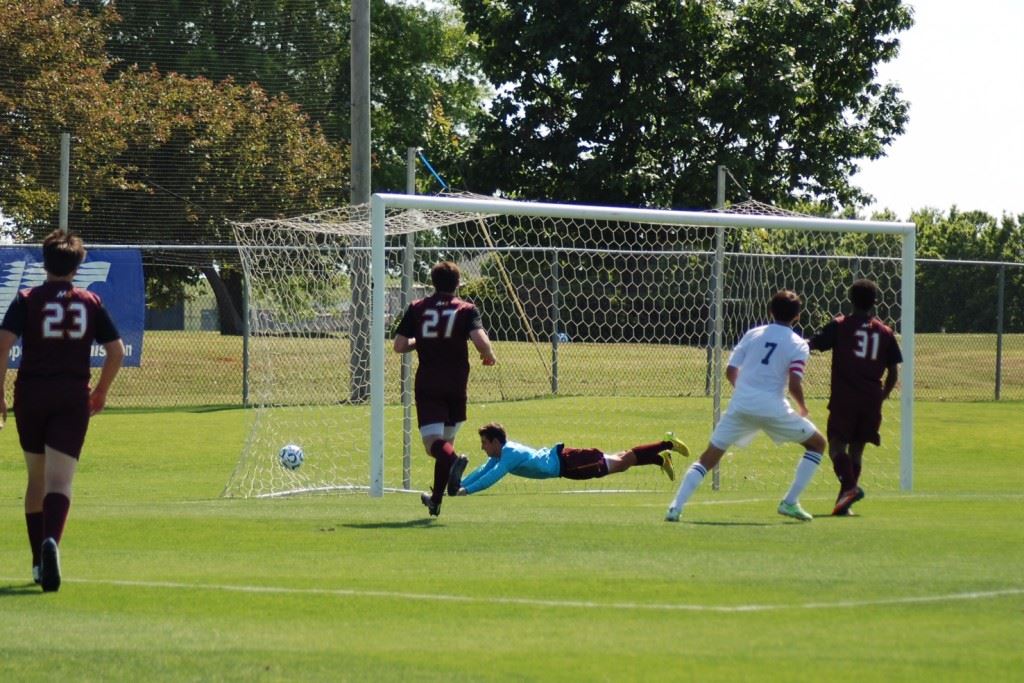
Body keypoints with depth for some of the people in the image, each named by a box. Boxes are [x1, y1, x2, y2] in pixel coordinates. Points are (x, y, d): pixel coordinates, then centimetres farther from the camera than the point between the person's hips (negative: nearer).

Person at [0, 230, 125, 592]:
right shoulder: (91, 303, 6)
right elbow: (116, 351, 6)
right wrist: (101, 392, 19)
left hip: (31, 393, 0)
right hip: (73, 397, 0)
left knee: (36, 478, 15)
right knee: (59, 480, -9)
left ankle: (39, 561, 20)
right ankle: (51, 541, -37)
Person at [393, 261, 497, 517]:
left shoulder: (417, 309, 6)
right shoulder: (466, 309, 2)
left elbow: (399, 346, 6)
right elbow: (480, 340, -14)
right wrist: (489, 356, 6)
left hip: (427, 384, -1)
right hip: (456, 384, 1)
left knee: (433, 443, -10)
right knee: (446, 439, 17)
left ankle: (453, 460, -45)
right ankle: (436, 499, 23)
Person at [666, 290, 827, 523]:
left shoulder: (753, 334, 12)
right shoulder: (798, 345, 1)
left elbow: (730, 372, 12)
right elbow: (794, 383, -10)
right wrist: (802, 408, 9)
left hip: (740, 406, 3)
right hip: (772, 407, -3)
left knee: (708, 458, 8)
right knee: (817, 443, 16)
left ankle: (675, 507, -9)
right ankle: (790, 502, 7)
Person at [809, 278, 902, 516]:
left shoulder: (839, 325, 1)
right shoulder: (885, 332, 10)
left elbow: (812, 344, -6)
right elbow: (893, 373, 11)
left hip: (844, 398, -3)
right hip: (871, 402, 3)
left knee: (837, 445, -4)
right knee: (856, 449, 10)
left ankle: (850, 486, -29)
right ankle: (844, 502, 6)